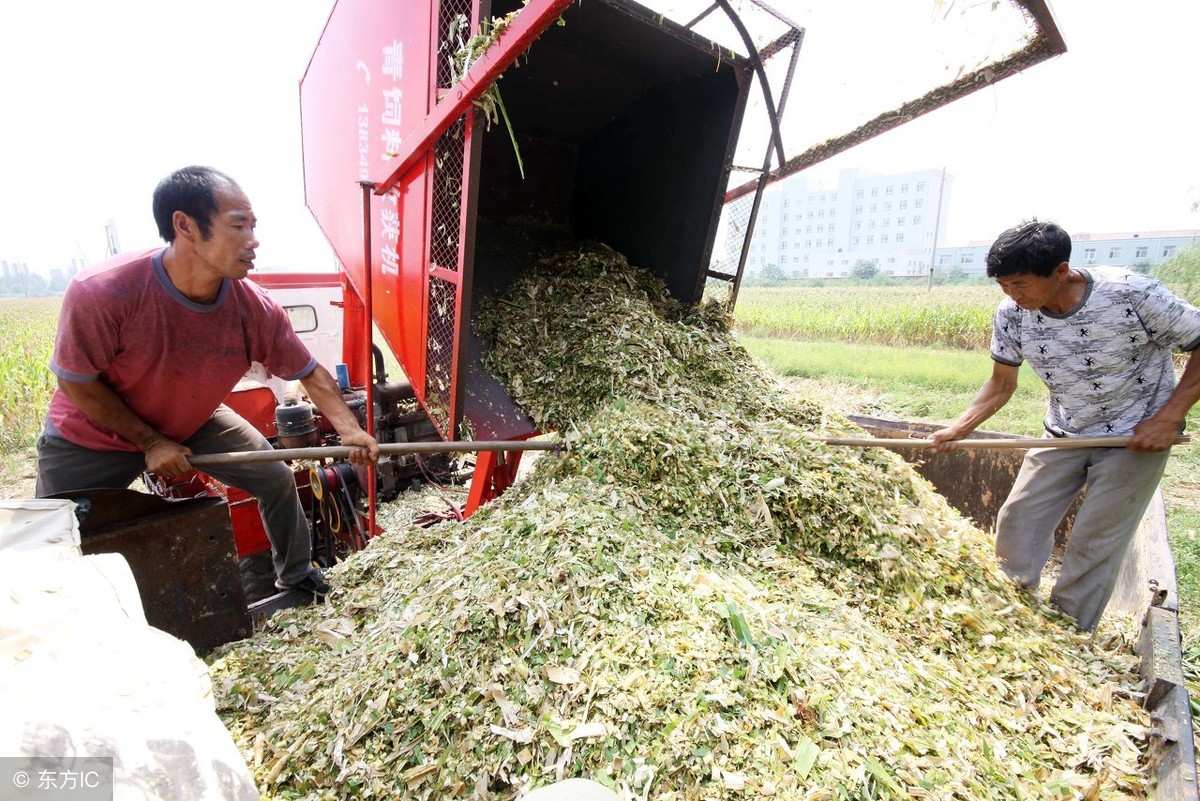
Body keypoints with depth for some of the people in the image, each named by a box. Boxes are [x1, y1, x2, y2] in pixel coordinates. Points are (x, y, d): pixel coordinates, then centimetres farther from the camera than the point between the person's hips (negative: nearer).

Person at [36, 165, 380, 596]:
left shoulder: (255, 310, -26)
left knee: (277, 479, 2)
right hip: (92, 435, -3)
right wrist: (151, 442, -18)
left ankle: (295, 575, 24)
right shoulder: (100, 292, -34)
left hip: (193, 422, 3)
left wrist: (350, 430, -30)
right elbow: (77, 383, -20)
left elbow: (311, 374, -17)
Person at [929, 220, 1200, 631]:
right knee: (1017, 519, 4)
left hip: (1137, 436, -4)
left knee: (1095, 544, -1)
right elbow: (1001, 385, -4)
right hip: (1064, 433, 4)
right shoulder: (1011, 315, -14)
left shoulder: (1133, 294, -26)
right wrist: (957, 430, -17)